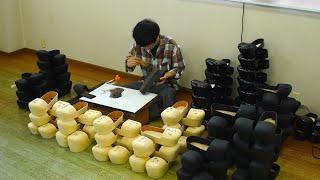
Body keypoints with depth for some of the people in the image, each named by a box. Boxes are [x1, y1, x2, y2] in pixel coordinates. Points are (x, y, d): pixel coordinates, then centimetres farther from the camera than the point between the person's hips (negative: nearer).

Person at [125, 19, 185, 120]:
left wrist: (168, 75, -28)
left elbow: (179, 69, -7)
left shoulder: (171, 46, -18)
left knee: (166, 96, -37)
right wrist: (129, 63, -22)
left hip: (166, 84, -5)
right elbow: (129, 62, 3)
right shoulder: (139, 44, -9)